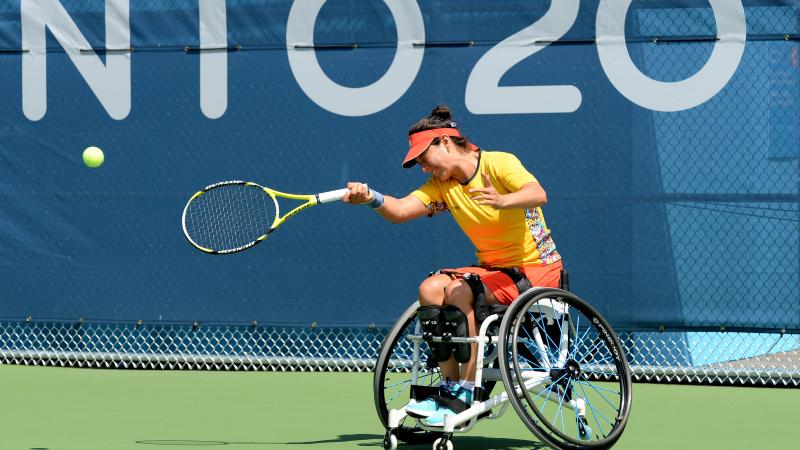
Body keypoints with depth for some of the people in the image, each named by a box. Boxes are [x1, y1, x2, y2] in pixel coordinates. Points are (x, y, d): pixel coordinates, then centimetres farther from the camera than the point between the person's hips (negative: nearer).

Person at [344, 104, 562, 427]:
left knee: (460, 292, -28)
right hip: (494, 268, 7)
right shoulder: (441, 186, 5)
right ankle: (450, 386, -14)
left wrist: (503, 200, -51)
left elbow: (538, 193, -31)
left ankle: (467, 395, -22)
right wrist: (372, 198, -33)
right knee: (431, 288, -17)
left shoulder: (499, 163, -13)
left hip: (536, 268, -7)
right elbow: (399, 211, -12)